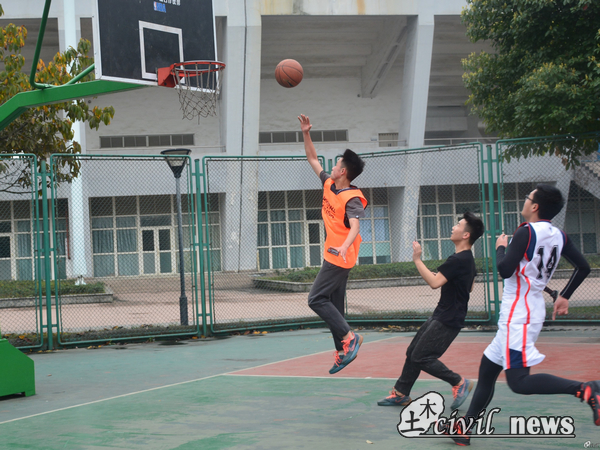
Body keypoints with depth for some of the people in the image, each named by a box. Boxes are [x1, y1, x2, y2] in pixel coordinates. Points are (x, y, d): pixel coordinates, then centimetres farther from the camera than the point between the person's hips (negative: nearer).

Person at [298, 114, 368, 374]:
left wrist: (344, 246, -48)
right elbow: (313, 159, 18)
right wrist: (306, 133, 11)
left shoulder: (351, 199, -17)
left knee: (316, 299, -14)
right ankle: (342, 352, 14)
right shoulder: (329, 185, 8)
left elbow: (355, 227, -30)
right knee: (334, 305, 10)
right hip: (334, 256, 9)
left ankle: (349, 337, -12)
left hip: (339, 258, -9)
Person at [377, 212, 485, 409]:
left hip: (447, 320, -10)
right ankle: (401, 393, 21)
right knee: (412, 352, 13)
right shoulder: (468, 259, 11)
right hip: (441, 316, 10)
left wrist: (417, 260, -21)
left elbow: (434, 282, -27)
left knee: (421, 357, -10)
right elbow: (470, 287, 24)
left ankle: (459, 383, 1)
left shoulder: (458, 260, -21)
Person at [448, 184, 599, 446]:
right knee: (487, 370, 16)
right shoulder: (558, 235, 8)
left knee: (518, 381, -17)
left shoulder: (526, 232, -16)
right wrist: (564, 297, 24)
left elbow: (505, 270, -21)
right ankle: (464, 430, 22)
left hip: (519, 314, -9)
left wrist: (501, 248, -2)